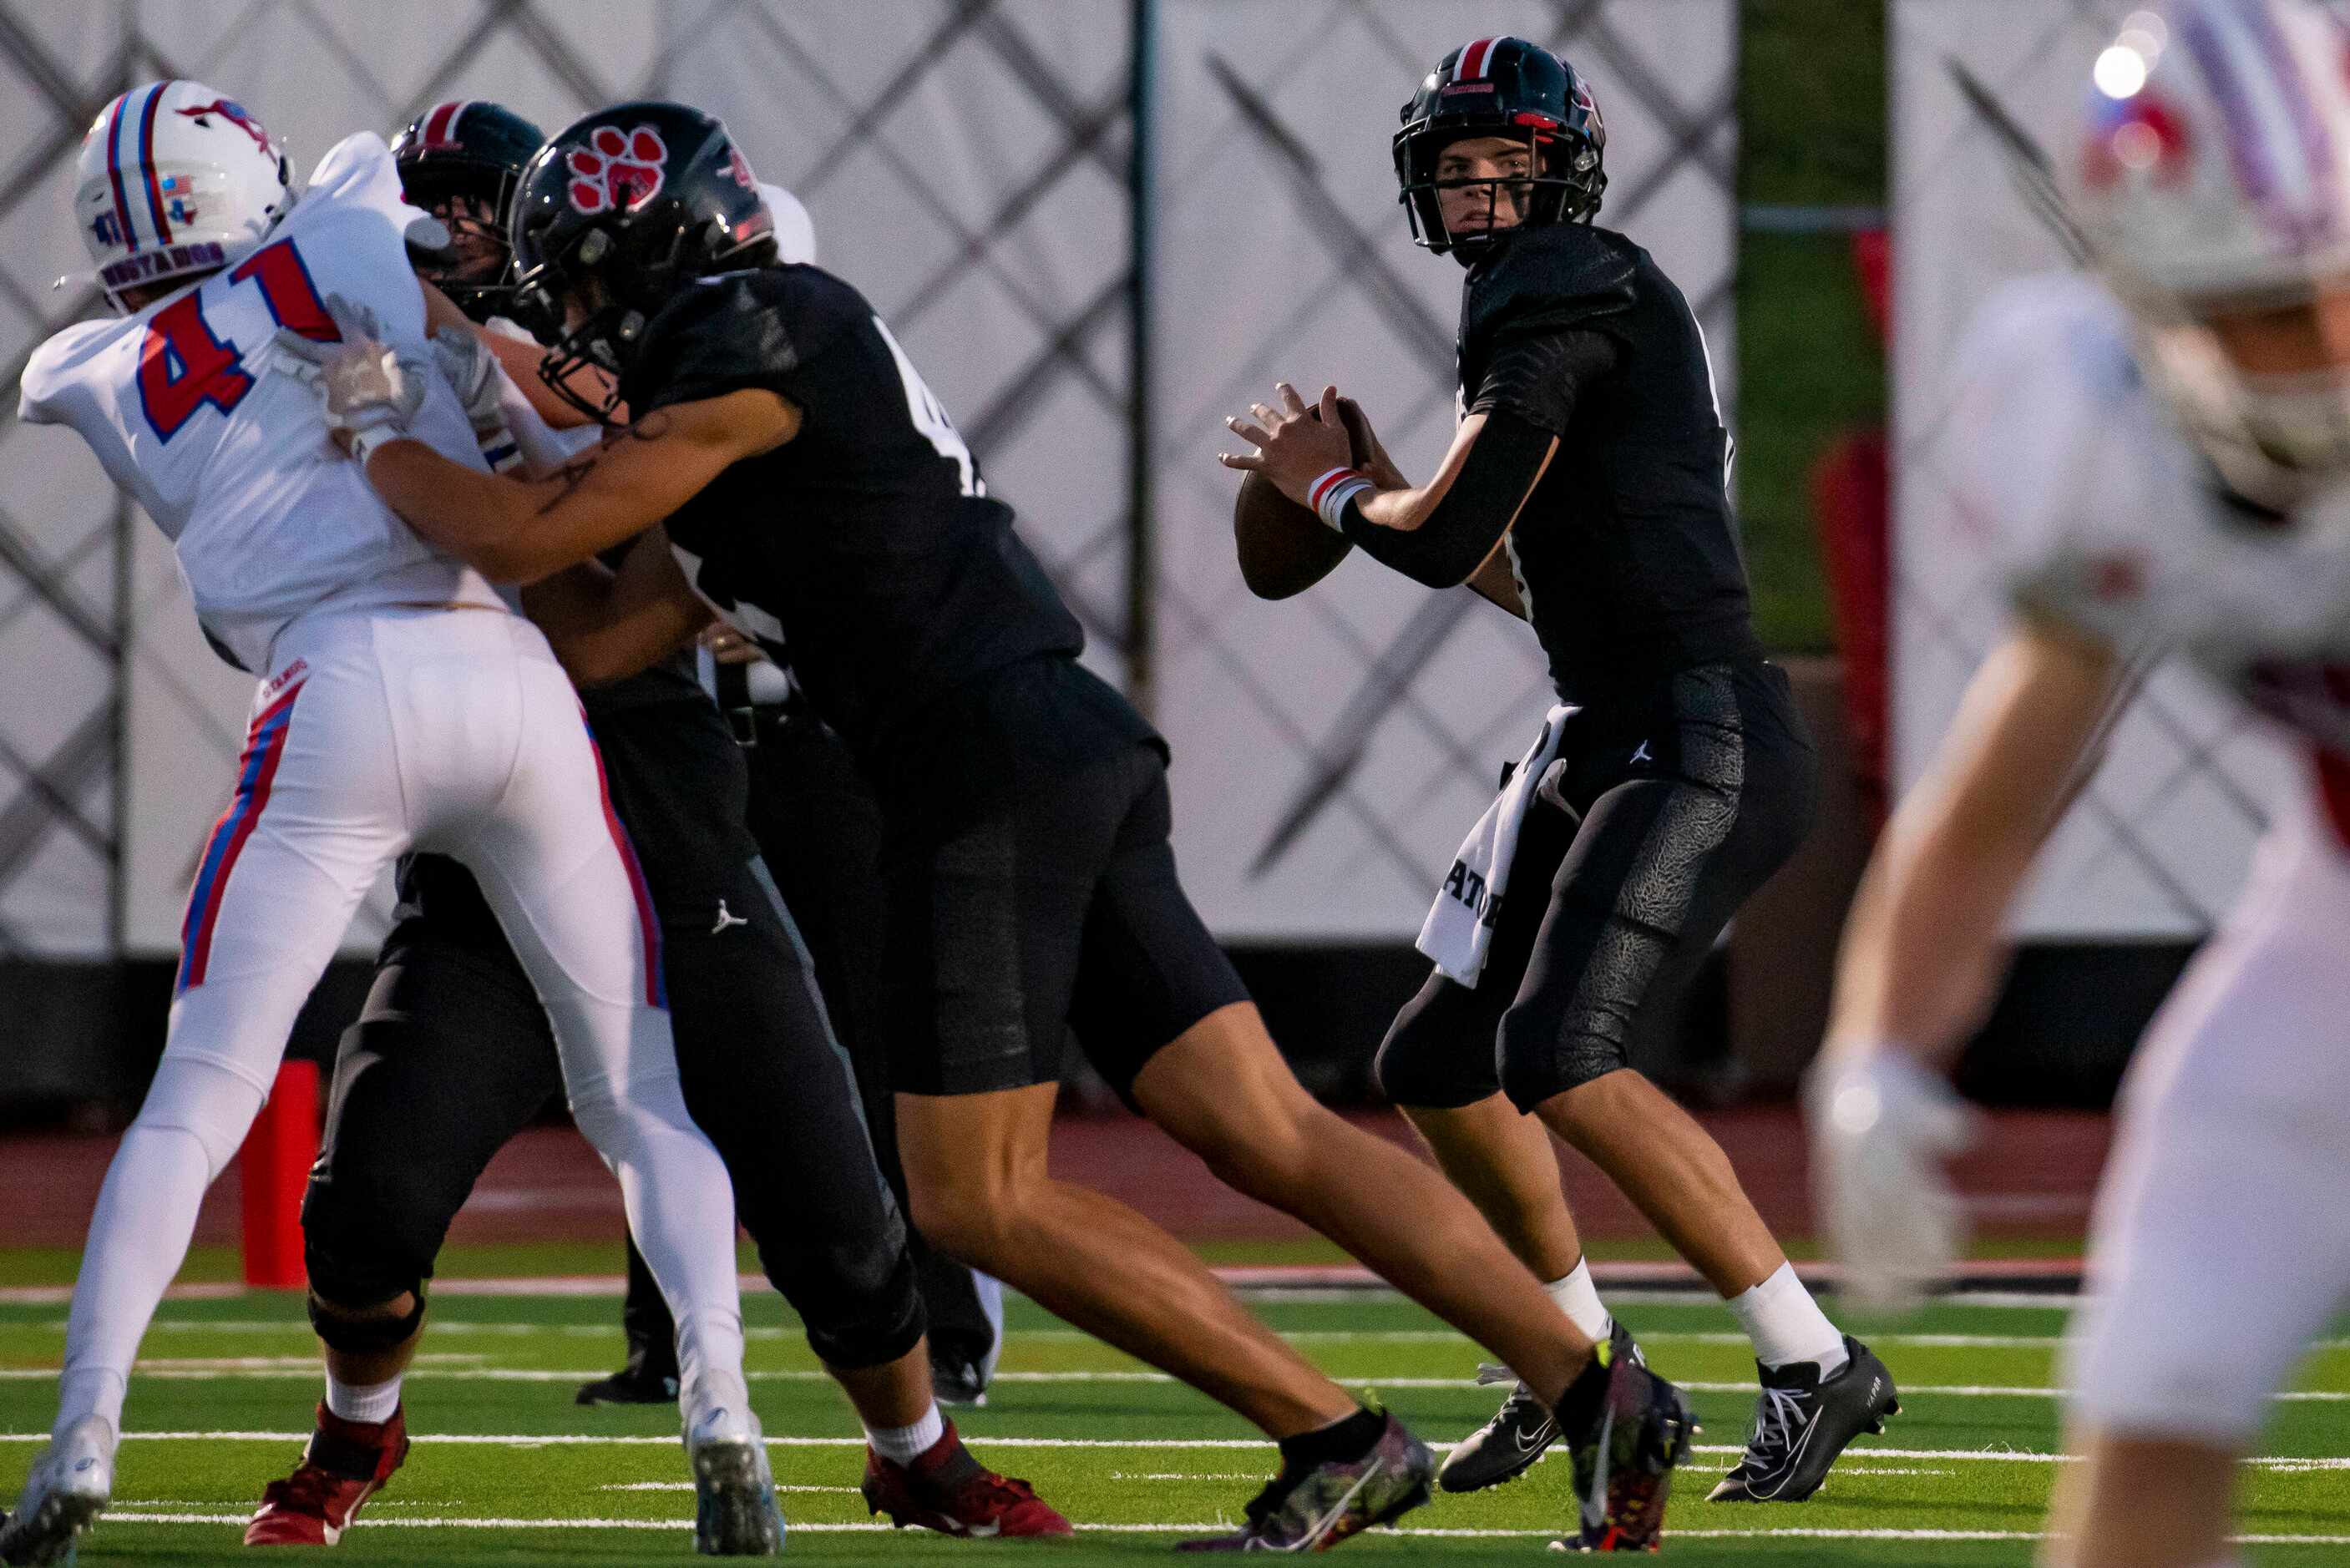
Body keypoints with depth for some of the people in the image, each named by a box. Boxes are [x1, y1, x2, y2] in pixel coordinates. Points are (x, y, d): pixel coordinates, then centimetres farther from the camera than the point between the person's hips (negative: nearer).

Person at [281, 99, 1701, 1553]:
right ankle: (1595, 1390, -5)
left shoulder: (756, 346, -7)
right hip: (1082, 751, 9)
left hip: (994, 771, -9)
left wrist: (379, 457, 7)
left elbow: (532, 542, -9)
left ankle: (1335, 1437, -5)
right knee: (1266, 1133, 3)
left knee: (978, 1197, -1)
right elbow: (602, 638, 22)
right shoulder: (722, 393, 23)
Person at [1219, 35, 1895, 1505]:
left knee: (1559, 1059, -22)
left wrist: (1331, 484, 4)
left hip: (1706, 743, -11)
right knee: (1438, 1066, 14)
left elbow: (1449, 541, -15)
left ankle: (1814, 1365, -16)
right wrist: (1373, 485, 23)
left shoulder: (1566, 288, -10)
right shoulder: (1577, 306, 20)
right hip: (1608, 739, 11)